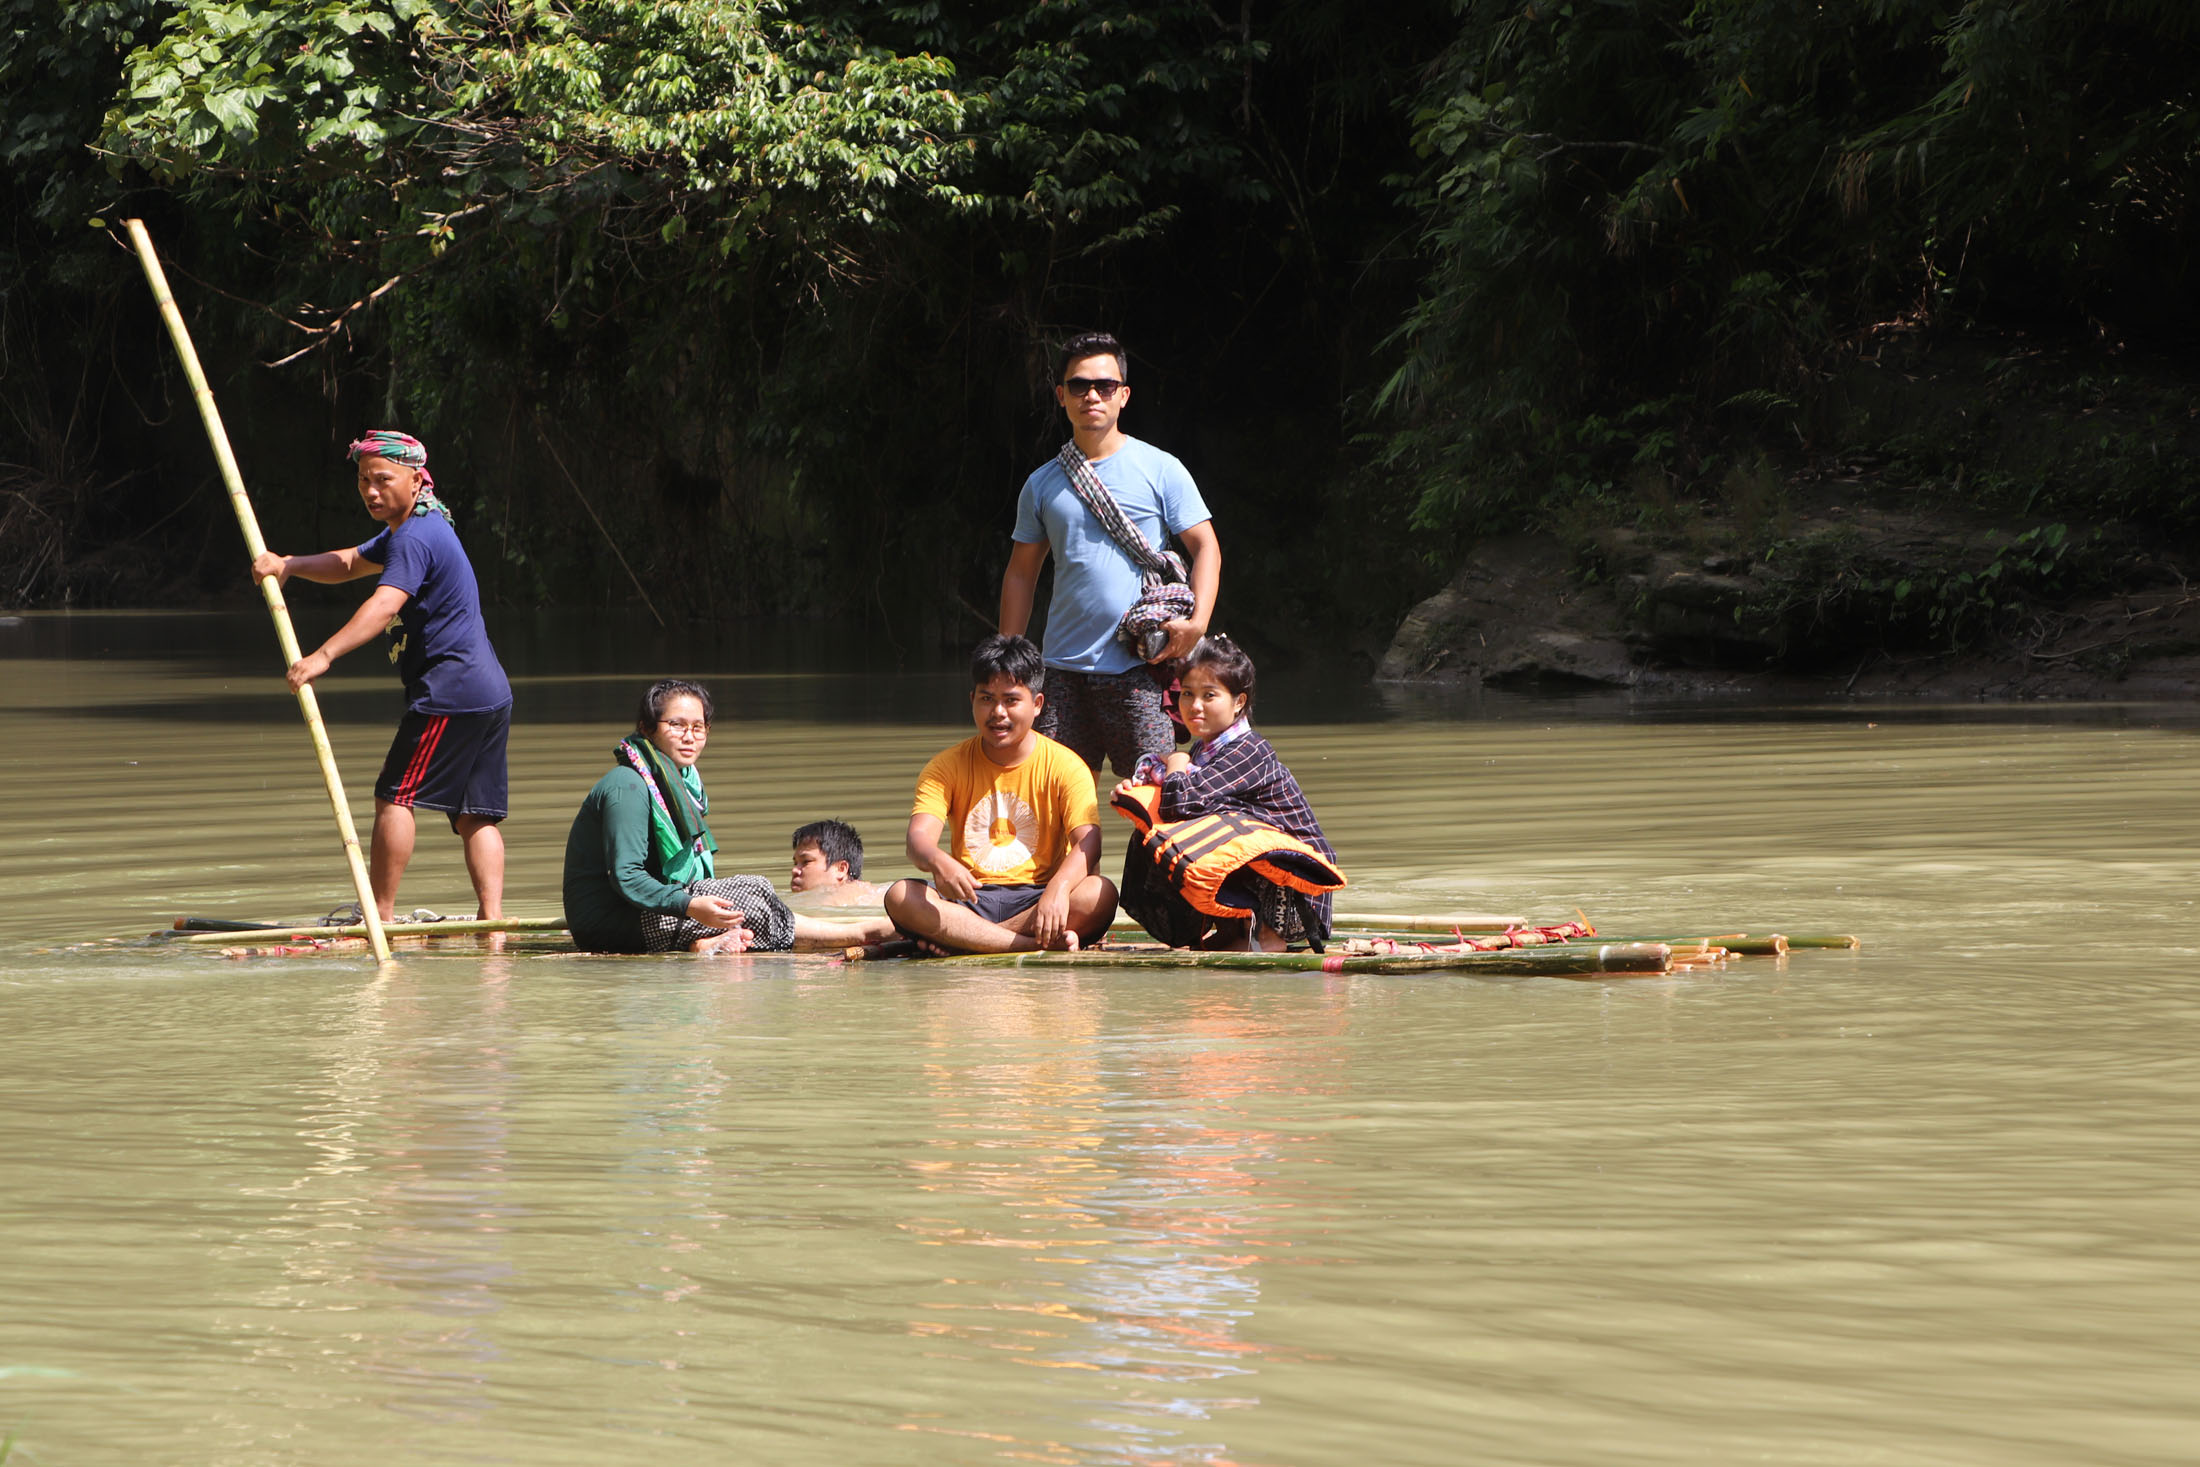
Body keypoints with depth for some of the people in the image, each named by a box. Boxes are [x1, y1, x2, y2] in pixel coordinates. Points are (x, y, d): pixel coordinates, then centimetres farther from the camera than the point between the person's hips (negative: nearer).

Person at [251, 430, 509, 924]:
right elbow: (349, 564, 24)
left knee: (395, 796, -6)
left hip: (450, 690, -10)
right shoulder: (412, 530, 20)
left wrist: (324, 655, -39)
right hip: (490, 692, 10)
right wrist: (287, 565, 6)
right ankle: (492, 918, -2)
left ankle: (380, 916, -7)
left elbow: (384, 604, -29)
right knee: (475, 813, 6)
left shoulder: (416, 538, -14)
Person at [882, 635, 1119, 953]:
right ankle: (1035, 942, -34)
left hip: (1034, 899, -1)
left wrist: (1058, 889, -36)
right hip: (969, 899, 1)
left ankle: (959, 938, -28)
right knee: (900, 896, -29)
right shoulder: (947, 766, 5)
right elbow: (919, 837, -10)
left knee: (1100, 895, -32)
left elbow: (1087, 843, -13)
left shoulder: (1063, 766, 0)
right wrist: (938, 862, -37)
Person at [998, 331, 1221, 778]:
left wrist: (1197, 622, -14)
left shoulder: (1160, 470, 3)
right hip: (1065, 669, 3)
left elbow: (1206, 547, 2)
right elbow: (1021, 573, 20)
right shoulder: (1042, 485, 13)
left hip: (1140, 666, -3)